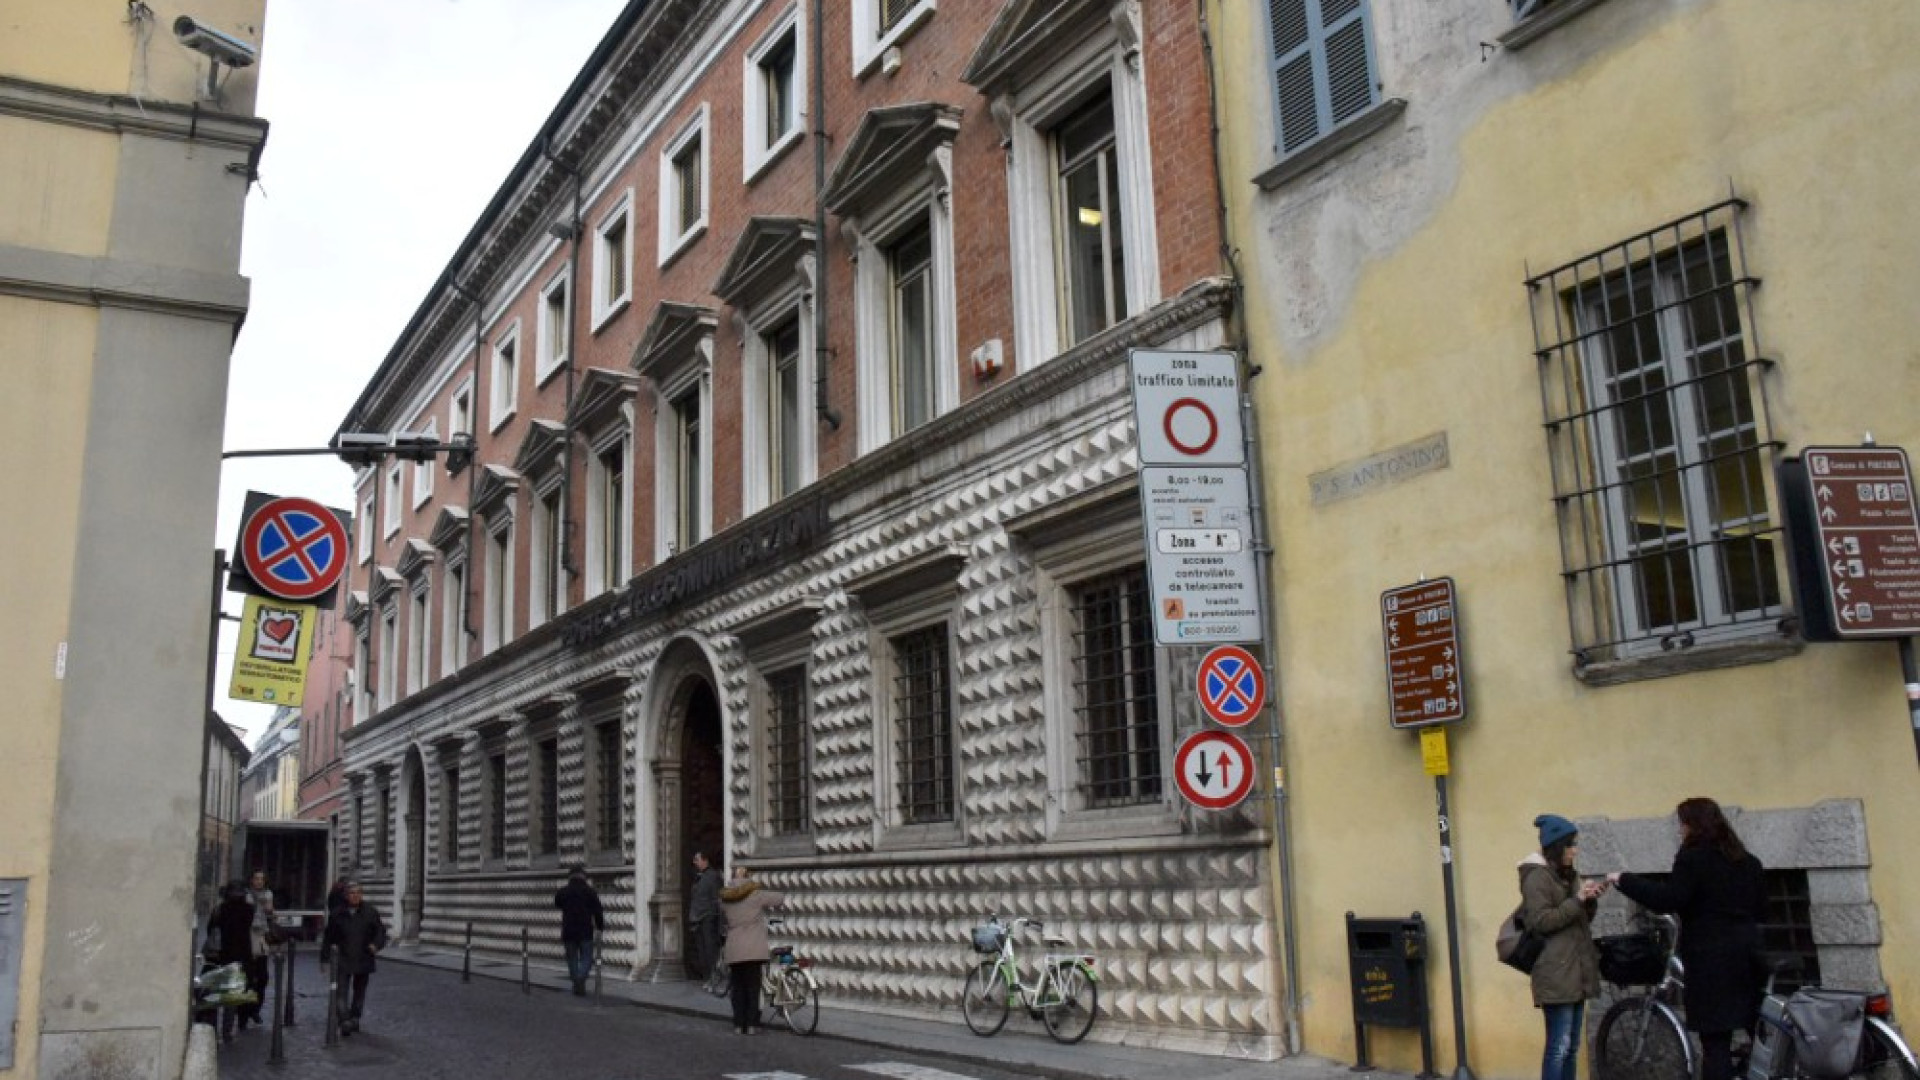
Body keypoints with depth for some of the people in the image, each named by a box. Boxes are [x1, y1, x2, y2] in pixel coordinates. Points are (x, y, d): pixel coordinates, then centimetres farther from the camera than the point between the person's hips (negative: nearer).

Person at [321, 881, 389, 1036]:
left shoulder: (370, 912, 0)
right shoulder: (338, 914, 1)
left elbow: (380, 930, 3)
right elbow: (329, 936, 8)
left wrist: (376, 944, -15)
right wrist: (325, 956, 7)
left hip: (363, 959, 1)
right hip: (343, 960, -1)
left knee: (359, 991, 13)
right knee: (341, 992, -13)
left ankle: (354, 1019, 28)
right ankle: (345, 1022, -16)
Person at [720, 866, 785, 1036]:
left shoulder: (725, 899, 6)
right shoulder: (756, 894, -3)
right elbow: (781, 899, 1)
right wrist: (767, 906, 20)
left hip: (734, 950, 3)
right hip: (753, 949, -3)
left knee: (738, 987, 11)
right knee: (753, 986, 3)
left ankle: (739, 1024, 11)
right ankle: (751, 1025, 1)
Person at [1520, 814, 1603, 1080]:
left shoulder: (1568, 874, 18)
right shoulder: (1536, 877, -9)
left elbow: (1581, 920, 20)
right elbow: (1540, 921, -17)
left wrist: (1590, 900, 2)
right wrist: (1577, 900, -19)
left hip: (1576, 971, 9)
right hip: (1556, 973, -9)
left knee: (1572, 1046, 9)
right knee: (1559, 1045, -11)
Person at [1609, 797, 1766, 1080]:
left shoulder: (1693, 858, -10)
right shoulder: (1748, 861, 15)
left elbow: (1666, 900, -19)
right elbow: (1760, 906, 22)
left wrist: (1623, 880, -13)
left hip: (1711, 957, -8)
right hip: (1746, 953, 8)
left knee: (1715, 1042, -7)